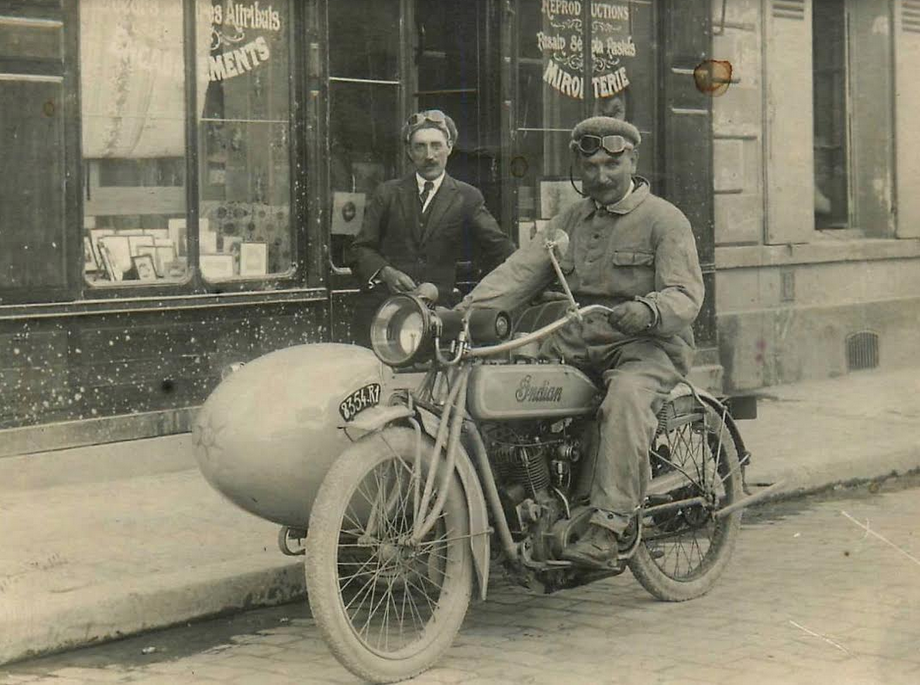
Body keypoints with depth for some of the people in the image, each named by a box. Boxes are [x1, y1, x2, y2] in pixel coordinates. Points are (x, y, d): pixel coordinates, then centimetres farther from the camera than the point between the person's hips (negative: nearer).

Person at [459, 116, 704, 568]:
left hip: (646, 346, -6)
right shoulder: (570, 221, 20)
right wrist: (469, 308, -11)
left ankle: (609, 525, -44)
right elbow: (521, 270, 7)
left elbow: (685, 294, -9)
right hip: (576, 343, 6)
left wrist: (647, 310, -33)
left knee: (627, 397, -38)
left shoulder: (664, 220, 3)